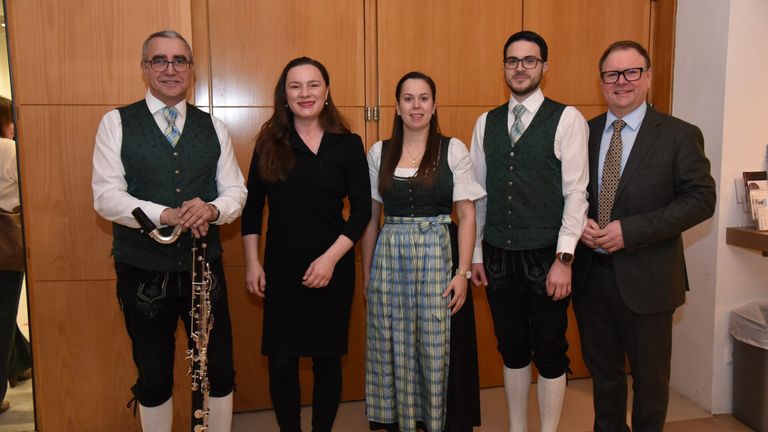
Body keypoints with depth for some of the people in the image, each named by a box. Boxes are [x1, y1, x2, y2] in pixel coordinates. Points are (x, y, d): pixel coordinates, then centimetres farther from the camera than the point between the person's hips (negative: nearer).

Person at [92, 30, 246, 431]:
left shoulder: (213, 127, 6)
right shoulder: (116, 123, -2)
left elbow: (236, 191, 4)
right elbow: (106, 196, -10)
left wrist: (212, 209, -19)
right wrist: (167, 215, -26)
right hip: (142, 272, -2)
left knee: (219, 370, 11)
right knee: (153, 378, 15)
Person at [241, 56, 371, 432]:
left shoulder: (348, 144, -1)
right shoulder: (270, 143, 3)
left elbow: (361, 210, -3)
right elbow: (252, 206, 6)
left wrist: (330, 258, -12)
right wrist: (252, 262, 0)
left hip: (333, 269, 0)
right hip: (281, 270, 1)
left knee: (327, 358, 10)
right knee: (281, 361, 3)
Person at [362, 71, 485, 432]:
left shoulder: (453, 149, 0)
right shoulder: (379, 153, 7)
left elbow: (466, 215, -2)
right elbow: (371, 218, 10)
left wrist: (462, 271, -10)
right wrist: (367, 273, 9)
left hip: (438, 257, -2)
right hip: (390, 260, 2)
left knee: (439, 348, 3)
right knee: (394, 349, 8)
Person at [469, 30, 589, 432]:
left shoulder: (567, 119, -4)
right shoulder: (486, 123, 8)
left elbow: (575, 193, -9)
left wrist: (564, 259, -13)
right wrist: (475, 253, 8)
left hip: (545, 258, -3)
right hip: (498, 258, 4)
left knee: (550, 351, 9)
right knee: (512, 349, 16)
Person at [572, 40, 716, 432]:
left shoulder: (679, 135, -6)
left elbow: (701, 199, -11)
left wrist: (630, 230, -20)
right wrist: (578, 223, -11)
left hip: (645, 279, -3)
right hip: (590, 273, 4)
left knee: (649, 376, 14)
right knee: (602, 370, 20)